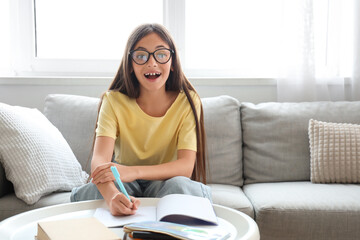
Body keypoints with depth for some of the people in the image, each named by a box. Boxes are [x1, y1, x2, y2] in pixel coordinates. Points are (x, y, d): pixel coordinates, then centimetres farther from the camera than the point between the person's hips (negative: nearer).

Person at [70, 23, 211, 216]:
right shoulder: (114, 101, -9)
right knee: (101, 189, -33)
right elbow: (100, 159, -25)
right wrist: (112, 196, -50)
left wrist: (133, 172, -38)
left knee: (179, 186, -34)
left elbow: (186, 166, -21)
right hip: (125, 185, 0)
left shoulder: (187, 102, -10)